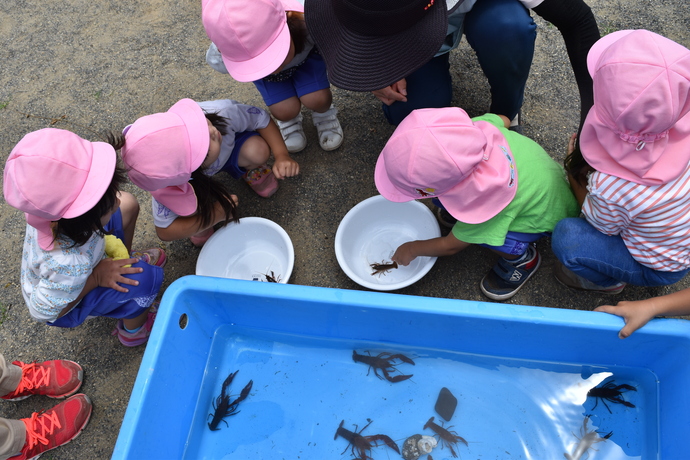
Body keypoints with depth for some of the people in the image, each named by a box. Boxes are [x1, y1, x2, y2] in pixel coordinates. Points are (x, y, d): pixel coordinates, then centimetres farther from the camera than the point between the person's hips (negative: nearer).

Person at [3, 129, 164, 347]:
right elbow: (42, 312, -29)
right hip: (66, 299, -6)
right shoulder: (69, 265, -48)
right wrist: (96, 277, -29)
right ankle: (134, 330, 7)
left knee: (128, 204, 0)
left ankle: (124, 261, 28)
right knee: (146, 276, -27)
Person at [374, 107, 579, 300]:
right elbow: (503, 120, -3)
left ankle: (522, 258, -1)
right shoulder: (474, 128, -30)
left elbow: (452, 246, -20)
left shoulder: (482, 201, -41)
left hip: (551, 211, -6)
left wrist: (412, 249, -4)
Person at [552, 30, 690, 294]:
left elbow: (603, 227, -14)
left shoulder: (609, 186, -38)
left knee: (565, 237, -20)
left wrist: (574, 175, -8)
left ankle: (608, 282, 10)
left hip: (658, 269, -6)